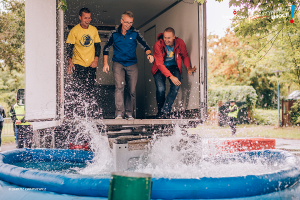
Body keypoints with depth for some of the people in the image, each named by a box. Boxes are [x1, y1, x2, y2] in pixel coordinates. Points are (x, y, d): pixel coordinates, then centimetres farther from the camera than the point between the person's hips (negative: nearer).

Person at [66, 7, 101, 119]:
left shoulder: (94, 30, 7)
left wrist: (96, 59, -1)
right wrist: (70, 61, -17)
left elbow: (97, 46, 12)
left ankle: (93, 114, 8)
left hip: (91, 64, 3)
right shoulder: (74, 30, -3)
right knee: (77, 89, -10)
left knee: (90, 90, 3)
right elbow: (69, 47, -4)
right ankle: (70, 113, -4)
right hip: (78, 64, -3)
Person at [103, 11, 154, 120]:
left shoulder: (135, 33, 1)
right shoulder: (114, 34, 2)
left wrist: (149, 54, -29)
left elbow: (144, 45, -7)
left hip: (132, 65, 1)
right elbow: (106, 48, 10)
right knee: (119, 86, -20)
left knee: (132, 90, 3)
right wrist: (105, 63, 2)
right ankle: (119, 113, -22)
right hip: (118, 64, -1)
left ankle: (129, 113, 17)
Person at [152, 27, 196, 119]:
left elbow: (185, 56, 7)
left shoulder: (180, 43, -13)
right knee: (160, 89, -23)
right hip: (160, 68, -2)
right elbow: (160, 64, -24)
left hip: (173, 66, 2)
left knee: (176, 86, -23)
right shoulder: (158, 45, -22)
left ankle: (165, 111, -20)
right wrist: (171, 76, -33)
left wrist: (188, 67, -11)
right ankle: (160, 111, 0)